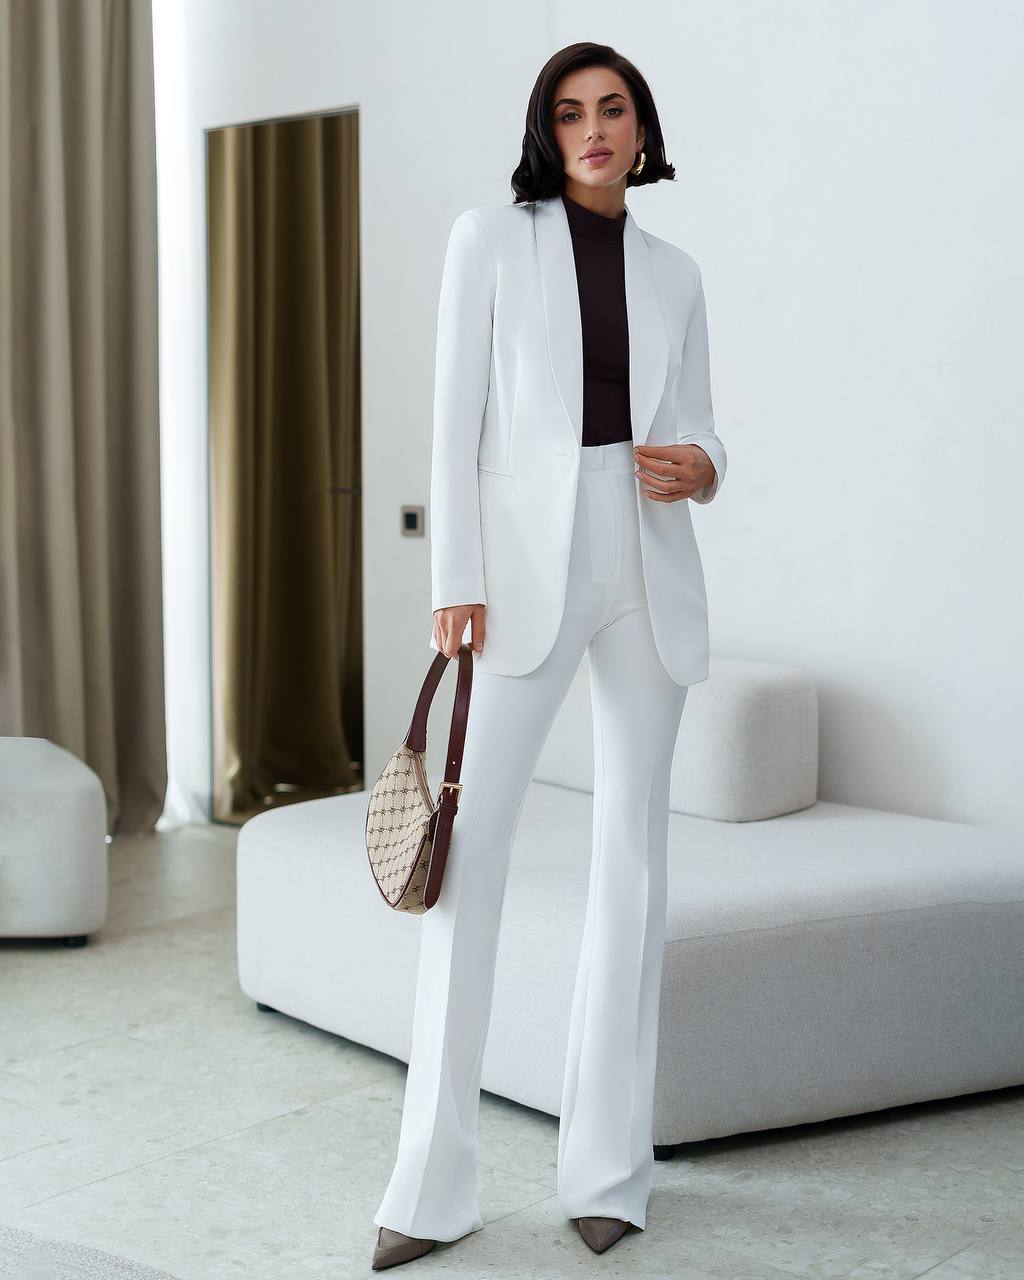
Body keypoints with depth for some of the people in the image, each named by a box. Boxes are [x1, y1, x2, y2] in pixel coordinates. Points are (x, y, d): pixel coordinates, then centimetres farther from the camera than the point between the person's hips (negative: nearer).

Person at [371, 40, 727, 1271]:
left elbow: (698, 428, 15)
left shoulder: (673, 273, 13)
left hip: (648, 572, 4)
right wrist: (455, 582, -10)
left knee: (632, 849, 4)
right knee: (465, 848, -9)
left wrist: (698, 470, -10)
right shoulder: (490, 238, 3)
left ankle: (607, 1167, 14)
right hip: (527, 565, -3)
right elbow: (458, 418, -2)